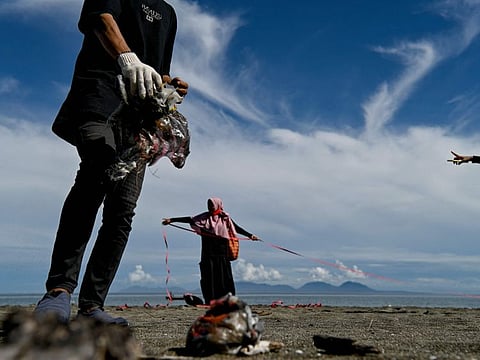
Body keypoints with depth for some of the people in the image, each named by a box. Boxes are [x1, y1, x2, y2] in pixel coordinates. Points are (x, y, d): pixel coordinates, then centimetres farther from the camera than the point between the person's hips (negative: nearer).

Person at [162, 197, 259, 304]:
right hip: (208, 251, 1)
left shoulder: (225, 218, 6)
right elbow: (189, 220, 4)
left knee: (224, 275, -1)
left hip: (222, 251, -1)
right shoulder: (204, 217, 7)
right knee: (208, 276, 1)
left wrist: (250, 235, -2)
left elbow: (236, 228, 6)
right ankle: (210, 301, 6)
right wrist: (171, 220, -1)